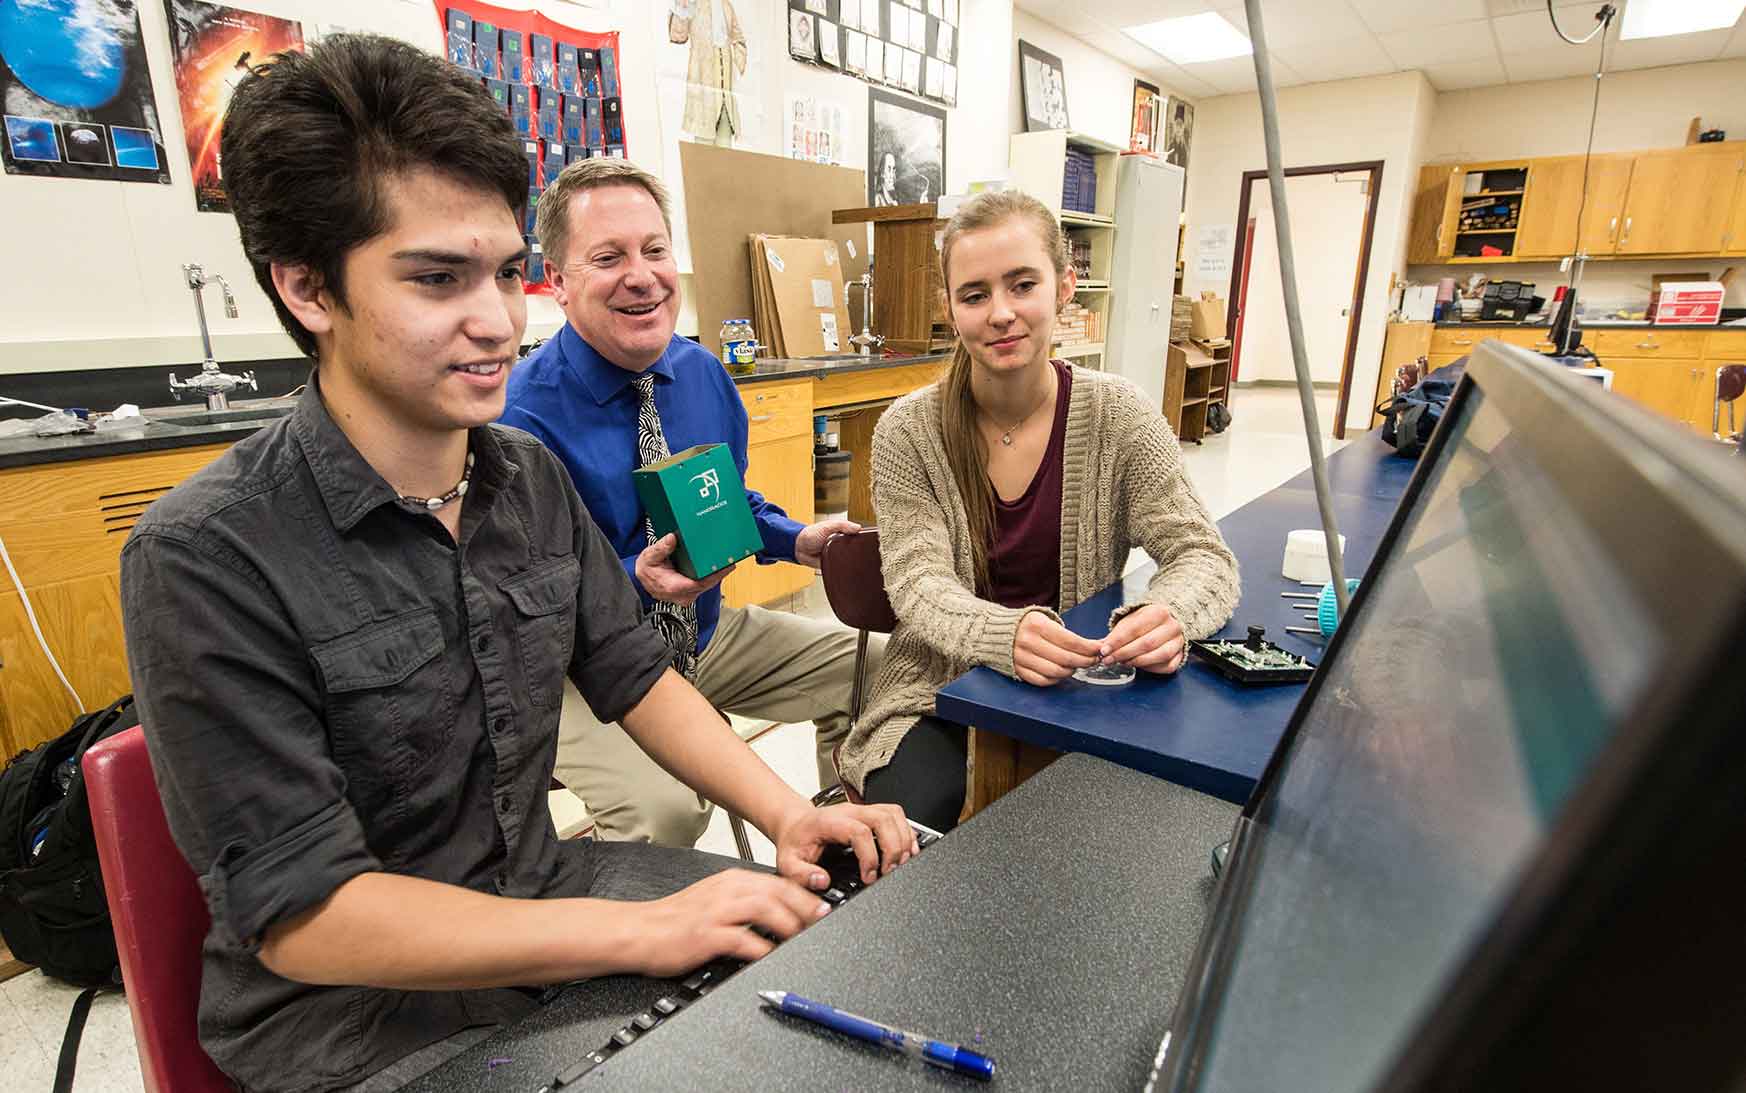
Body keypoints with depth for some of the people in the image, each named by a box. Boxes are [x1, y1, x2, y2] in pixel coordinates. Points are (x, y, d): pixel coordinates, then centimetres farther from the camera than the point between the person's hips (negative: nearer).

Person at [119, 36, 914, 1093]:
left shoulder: (532, 476, -3)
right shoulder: (207, 558, -22)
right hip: (344, 999, -5)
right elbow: (301, 911, -22)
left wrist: (787, 813, -12)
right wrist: (645, 932, -26)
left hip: (543, 888, 5)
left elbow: (633, 676, 1)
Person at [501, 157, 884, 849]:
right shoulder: (521, 417, -21)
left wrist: (796, 540, -4)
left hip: (705, 636, 7)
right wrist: (636, 581, -33)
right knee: (664, 808, -32)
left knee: (876, 671, 1)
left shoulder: (702, 374, 1)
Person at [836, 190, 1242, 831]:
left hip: (1083, 696, 2)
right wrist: (1006, 634, -38)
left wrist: (1168, 615, -33)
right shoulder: (908, 432, -7)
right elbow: (919, 585, -15)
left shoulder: (1117, 417, -5)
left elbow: (1204, 556, -7)